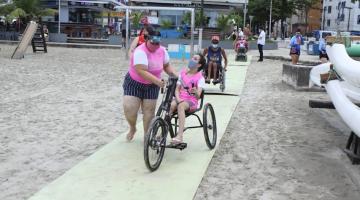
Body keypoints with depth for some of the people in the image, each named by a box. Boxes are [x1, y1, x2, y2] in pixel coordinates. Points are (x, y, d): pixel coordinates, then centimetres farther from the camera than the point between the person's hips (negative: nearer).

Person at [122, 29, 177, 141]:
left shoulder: (162, 50, -6)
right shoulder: (140, 52, -27)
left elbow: (166, 66, 8)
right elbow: (141, 71, -35)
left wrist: (175, 74, -12)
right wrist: (157, 81, -44)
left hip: (151, 85, 4)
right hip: (134, 83, -4)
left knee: (149, 110, 2)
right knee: (129, 108, -12)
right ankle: (132, 128, 18)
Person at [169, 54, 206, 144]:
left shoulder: (200, 77, 0)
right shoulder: (182, 73, 14)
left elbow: (198, 96, -12)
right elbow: (177, 89, 13)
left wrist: (195, 92, -36)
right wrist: (178, 98, -8)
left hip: (191, 101, -4)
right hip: (180, 98, 4)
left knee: (181, 106, -37)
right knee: (170, 105, -31)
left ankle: (180, 136, -46)